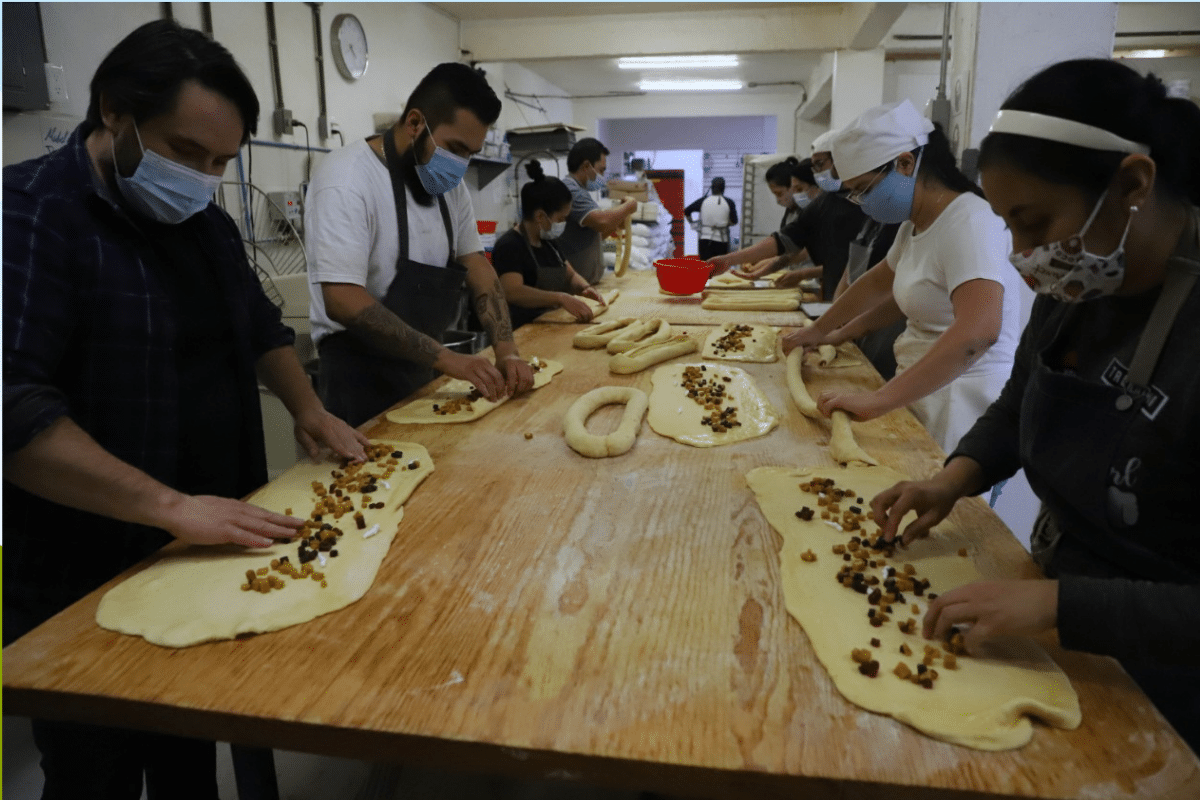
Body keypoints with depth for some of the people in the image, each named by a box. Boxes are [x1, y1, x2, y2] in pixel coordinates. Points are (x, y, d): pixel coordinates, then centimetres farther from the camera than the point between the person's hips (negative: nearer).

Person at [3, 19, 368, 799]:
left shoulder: (204, 221, 8)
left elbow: (260, 324, 20)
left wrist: (308, 409, 4)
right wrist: (171, 505, -32)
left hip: (201, 557, 7)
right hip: (82, 590, -6)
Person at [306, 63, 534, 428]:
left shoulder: (447, 182, 4)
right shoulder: (347, 179, -20)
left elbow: (476, 265, 5)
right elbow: (343, 300, -27)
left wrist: (506, 351, -10)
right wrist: (443, 356, -27)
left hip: (425, 371, 8)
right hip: (363, 381, -8)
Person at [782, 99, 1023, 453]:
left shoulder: (969, 222, -20)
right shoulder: (916, 224, 8)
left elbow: (978, 330, -35)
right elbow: (879, 282, 26)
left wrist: (879, 399, -40)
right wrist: (820, 332, 20)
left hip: (959, 405, -8)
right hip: (922, 393, 8)